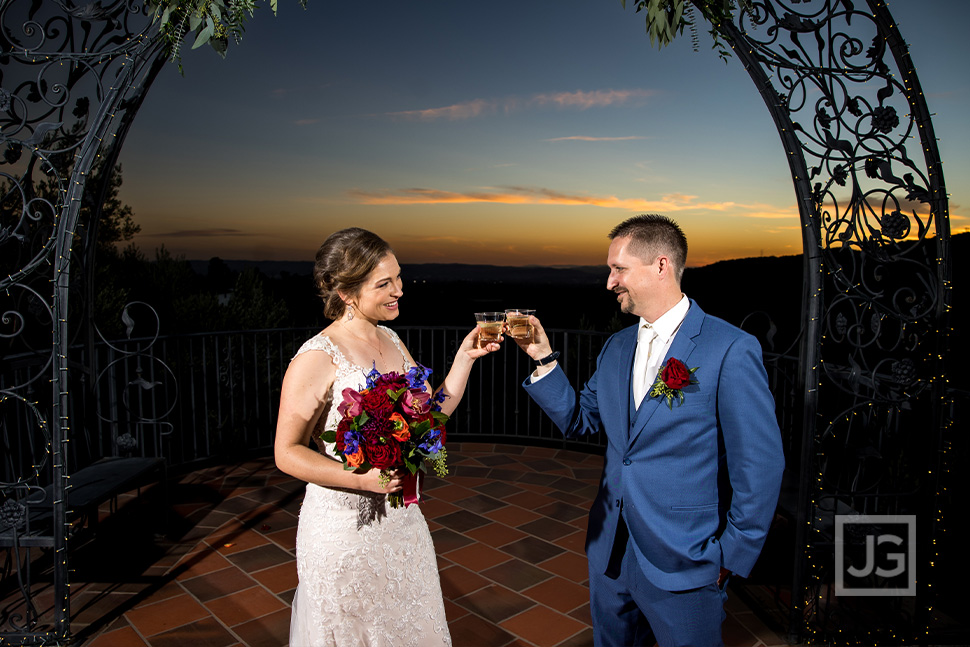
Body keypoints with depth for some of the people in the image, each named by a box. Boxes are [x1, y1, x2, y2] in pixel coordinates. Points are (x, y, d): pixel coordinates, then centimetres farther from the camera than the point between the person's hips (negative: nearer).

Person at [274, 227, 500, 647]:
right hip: (344, 526, -6)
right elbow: (287, 453, -14)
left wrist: (465, 357, -3)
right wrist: (363, 479, -25)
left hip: (401, 518, 7)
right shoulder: (317, 359, -18)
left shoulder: (391, 341, 3)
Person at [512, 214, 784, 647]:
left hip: (683, 563, -6)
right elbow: (580, 419, 7)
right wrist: (544, 358, -3)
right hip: (610, 554, 6)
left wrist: (732, 558, -10)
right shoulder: (616, 347, 5)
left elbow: (760, 466, -14)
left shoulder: (731, 351, -16)